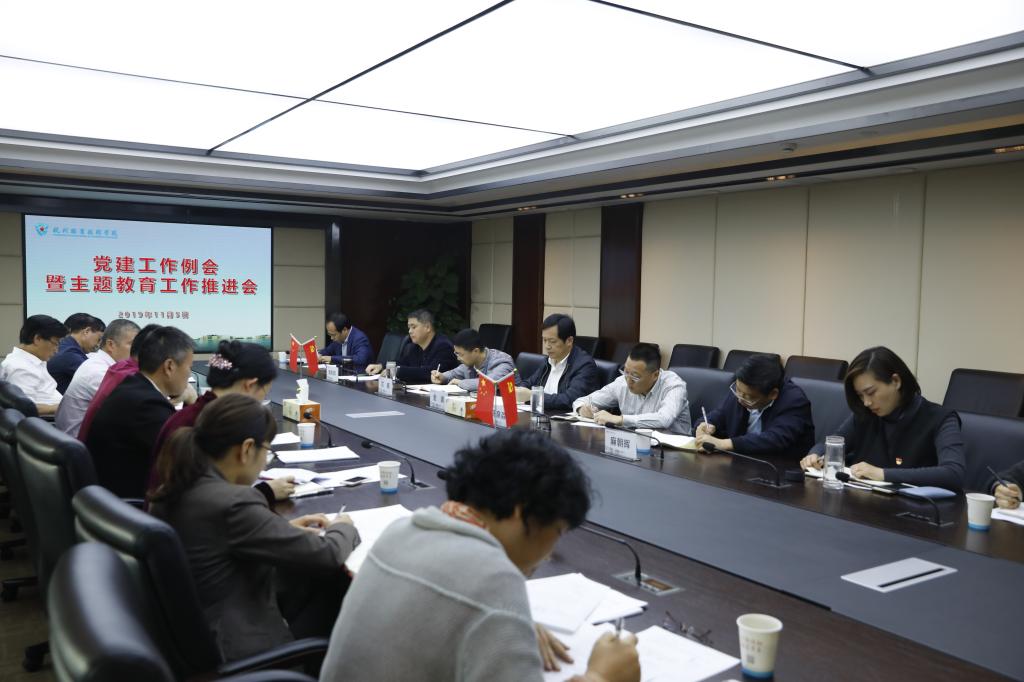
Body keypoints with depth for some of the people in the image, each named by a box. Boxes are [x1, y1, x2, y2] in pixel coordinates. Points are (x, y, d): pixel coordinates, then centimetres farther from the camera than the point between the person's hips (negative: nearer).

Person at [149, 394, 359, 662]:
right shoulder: (233, 503, -29)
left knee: (317, 579, 14)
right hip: (229, 647, -8)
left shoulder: (175, 488, -3)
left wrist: (285, 529, 8)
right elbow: (324, 556, -21)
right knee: (340, 583, 7)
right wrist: (343, 528, 0)